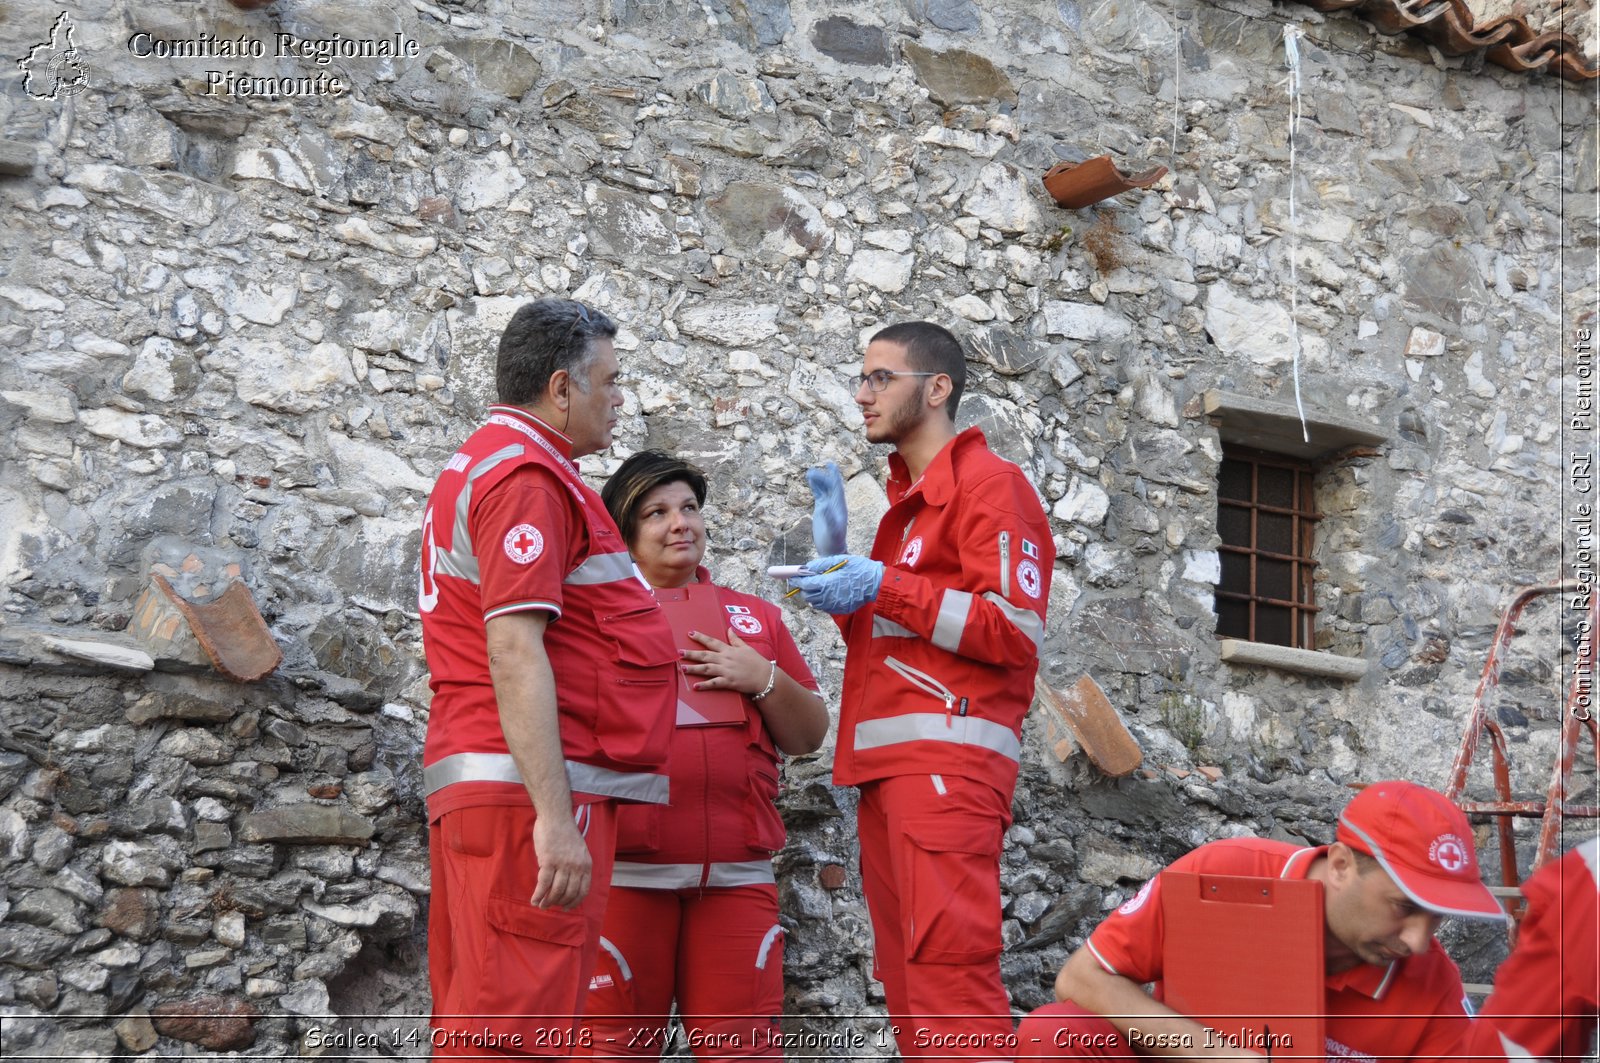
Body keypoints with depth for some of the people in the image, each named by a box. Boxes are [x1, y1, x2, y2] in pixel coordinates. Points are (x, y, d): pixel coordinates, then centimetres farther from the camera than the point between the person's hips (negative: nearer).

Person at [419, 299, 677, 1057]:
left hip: (476, 781, 11)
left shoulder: (477, 468, 22)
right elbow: (514, 652, -20)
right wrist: (554, 816, -24)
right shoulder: (527, 475, -10)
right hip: (530, 789, -11)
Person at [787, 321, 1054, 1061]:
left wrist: (883, 587, -14)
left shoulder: (987, 484, -1)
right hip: (887, 763, 9)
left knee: (948, 960, -16)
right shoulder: (907, 498, 26)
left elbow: (1016, 631, -12)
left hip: (947, 755, -9)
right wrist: (839, 567, 14)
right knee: (906, 974, 6)